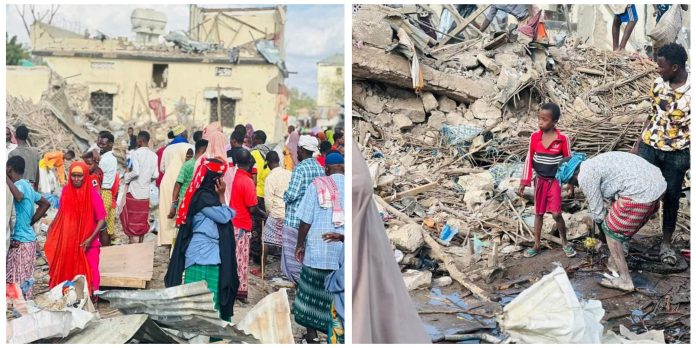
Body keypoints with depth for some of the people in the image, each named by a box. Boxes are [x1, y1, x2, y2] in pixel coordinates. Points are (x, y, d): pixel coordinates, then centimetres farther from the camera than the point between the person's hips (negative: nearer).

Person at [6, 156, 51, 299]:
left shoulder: (20, 184, -14)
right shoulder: (27, 185, 13)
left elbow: (18, 196, -38)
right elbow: (45, 204, 23)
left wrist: (6, 178, -31)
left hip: (20, 242, -9)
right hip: (29, 239, 9)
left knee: (17, 282, -6)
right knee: (26, 281, 13)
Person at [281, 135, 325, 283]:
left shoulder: (300, 168, -14)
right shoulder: (320, 168, 6)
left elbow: (292, 194, -19)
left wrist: (284, 196, 1)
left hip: (295, 218, -7)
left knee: (293, 256, 2)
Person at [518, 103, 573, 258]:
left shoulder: (563, 139, -14)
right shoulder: (534, 137, -7)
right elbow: (529, 160, -1)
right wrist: (524, 182, -3)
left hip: (555, 181, -3)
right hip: (540, 180, 3)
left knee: (556, 214, -6)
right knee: (538, 213, 11)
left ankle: (565, 243, 16)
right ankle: (537, 245, 23)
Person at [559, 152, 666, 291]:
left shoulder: (585, 176, -5)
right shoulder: (594, 163, 22)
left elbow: (597, 211, 1)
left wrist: (603, 232, 18)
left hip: (640, 193, -9)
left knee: (611, 231, 7)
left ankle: (625, 281, 13)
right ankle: (614, 263, 40)